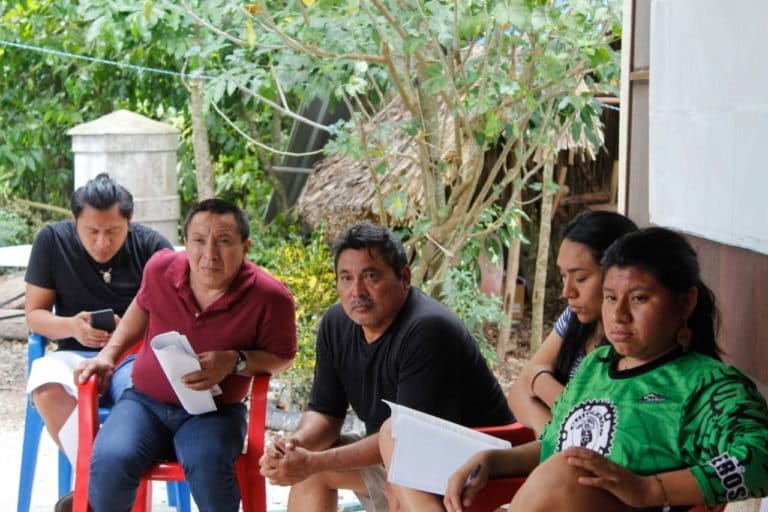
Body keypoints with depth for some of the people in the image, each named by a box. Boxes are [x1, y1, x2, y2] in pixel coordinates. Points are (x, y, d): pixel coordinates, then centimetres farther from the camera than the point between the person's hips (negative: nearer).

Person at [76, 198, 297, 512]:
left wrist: (235, 362, -19)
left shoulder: (270, 297, -16)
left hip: (215, 412, -2)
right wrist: (109, 353, 10)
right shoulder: (161, 268, -6)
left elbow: (281, 357, -1)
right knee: (109, 464, -27)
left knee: (208, 468, -36)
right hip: (145, 402, 2)